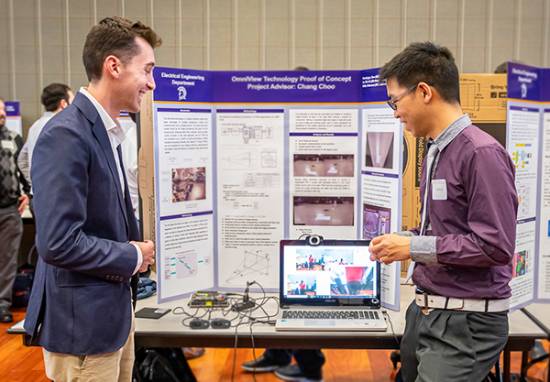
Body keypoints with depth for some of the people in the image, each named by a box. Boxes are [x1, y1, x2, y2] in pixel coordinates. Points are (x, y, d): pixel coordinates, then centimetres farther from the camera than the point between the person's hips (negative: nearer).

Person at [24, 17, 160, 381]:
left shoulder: (106, 130, 9)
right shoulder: (66, 135, -21)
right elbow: (58, 242, -27)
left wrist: (139, 247, 1)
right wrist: (132, 257, -14)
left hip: (114, 310, 9)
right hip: (83, 321, -9)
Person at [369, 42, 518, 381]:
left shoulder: (482, 152, -17)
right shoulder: (434, 152, 10)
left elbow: (495, 245, -21)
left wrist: (414, 247, -17)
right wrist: (402, 241, 4)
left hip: (467, 324, -8)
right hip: (424, 312, 8)